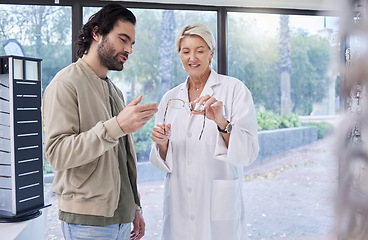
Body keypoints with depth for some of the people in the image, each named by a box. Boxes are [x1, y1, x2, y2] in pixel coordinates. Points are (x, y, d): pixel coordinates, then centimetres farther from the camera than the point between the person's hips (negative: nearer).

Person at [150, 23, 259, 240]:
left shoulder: (234, 89, -4)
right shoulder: (170, 98, 8)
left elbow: (248, 153, -12)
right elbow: (163, 161, 12)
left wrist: (222, 122, -27)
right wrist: (162, 143, -9)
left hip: (219, 205, -3)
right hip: (179, 205, 4)